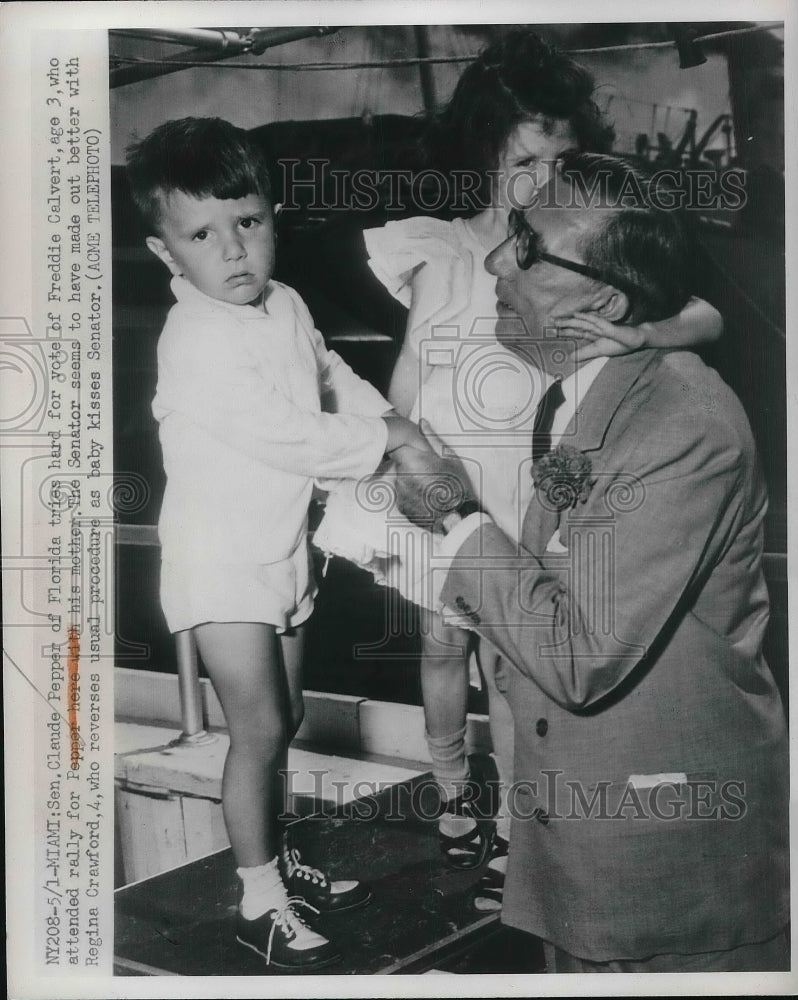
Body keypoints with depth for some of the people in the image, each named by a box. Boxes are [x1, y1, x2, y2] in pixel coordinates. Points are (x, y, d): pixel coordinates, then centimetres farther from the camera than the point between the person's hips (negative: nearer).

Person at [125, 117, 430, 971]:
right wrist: (385, 439, -16)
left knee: (282, 717, 18)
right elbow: (286, 437, -26)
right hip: (219, 559, -8)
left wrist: (400, 432, 1)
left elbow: (335, 379, 16)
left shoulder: (285, 306, 3)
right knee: (259, 726, -3)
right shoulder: (195, 343, -23)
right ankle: (260, 900, 15)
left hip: (282, 547, 8)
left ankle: (275, 859, 37)